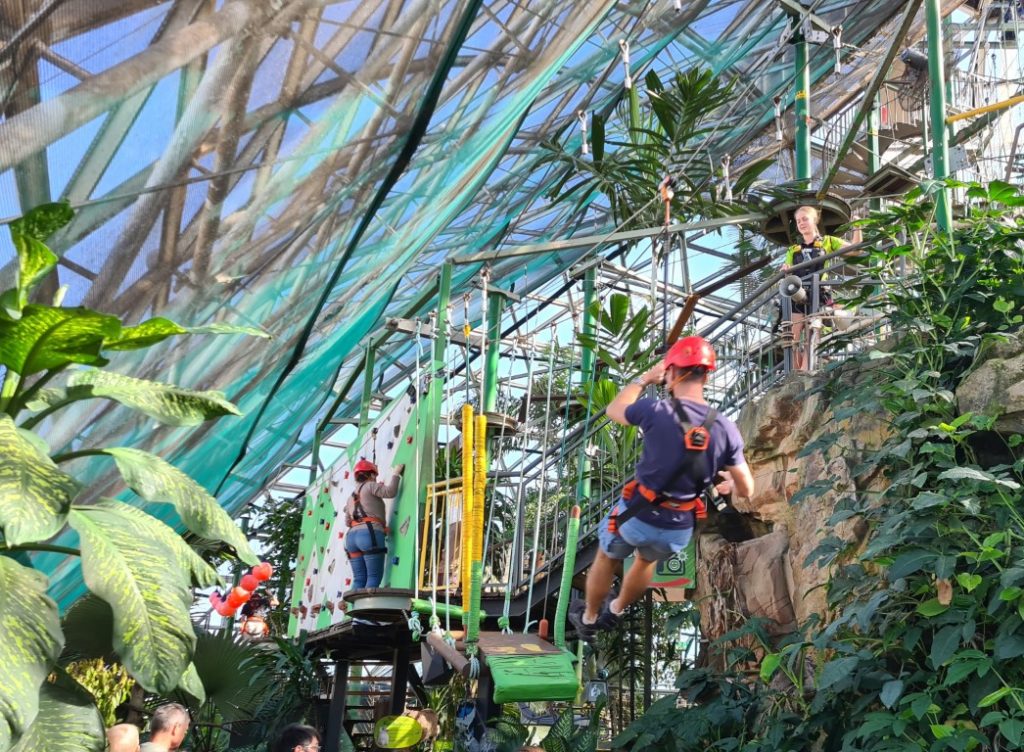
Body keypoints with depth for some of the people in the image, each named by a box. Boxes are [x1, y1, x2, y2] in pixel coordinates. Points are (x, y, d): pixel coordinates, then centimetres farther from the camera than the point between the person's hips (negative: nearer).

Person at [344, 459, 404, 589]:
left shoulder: (351, 497, 28)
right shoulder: (370, 486, 6)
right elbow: (391, 492, -8)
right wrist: (396, 474, 4)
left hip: (352, 536, 7)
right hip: (370, 535, -7)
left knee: (359, 580, 4)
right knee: (374, 577, -8)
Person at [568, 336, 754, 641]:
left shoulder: (656, 411, -22)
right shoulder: (726, 428, -13)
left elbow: (613, 410, 1)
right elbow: (746, 490, -4)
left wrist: (644, 379, 14)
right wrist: (728, 485, 19)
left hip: (637, 517, -3)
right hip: (679, 531, 3)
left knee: (607, 557, 31)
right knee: (647, 560, 37)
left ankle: (588, 619, 51)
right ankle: (615, 611, 60)